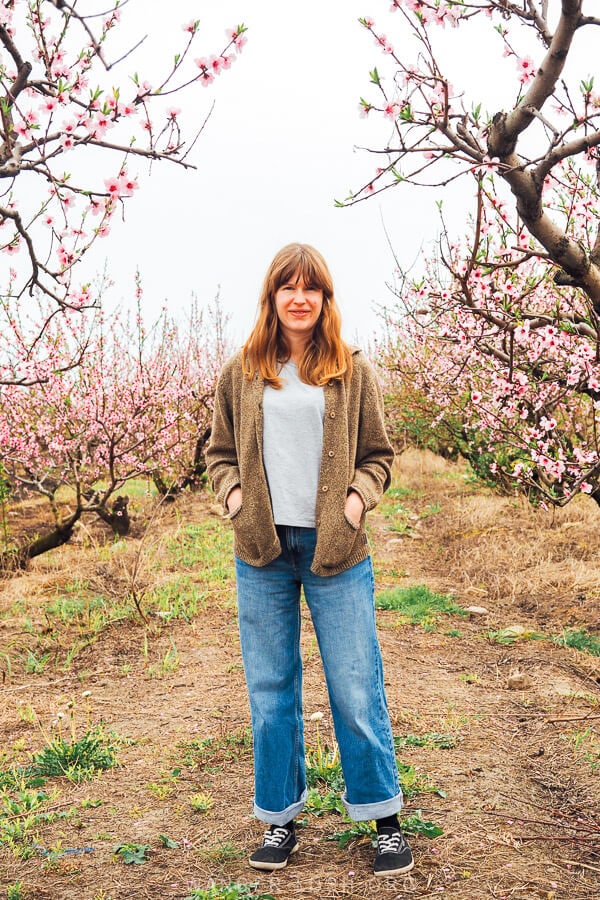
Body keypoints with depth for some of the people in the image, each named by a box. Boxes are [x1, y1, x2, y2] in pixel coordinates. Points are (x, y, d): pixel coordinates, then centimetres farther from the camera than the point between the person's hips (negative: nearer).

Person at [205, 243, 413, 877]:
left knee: (355, 688, 3)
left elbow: (378, 454, 10)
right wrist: (234, 494, -3)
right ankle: (280, 818, 25)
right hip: (261, 549, 2)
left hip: (336, 548, -1)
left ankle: (385, 818, 19)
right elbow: (219, 451, 15)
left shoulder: (353, 370, 5)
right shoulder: (241, 372, 7)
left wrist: (359, 494, -8)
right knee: (270, 690, 10)